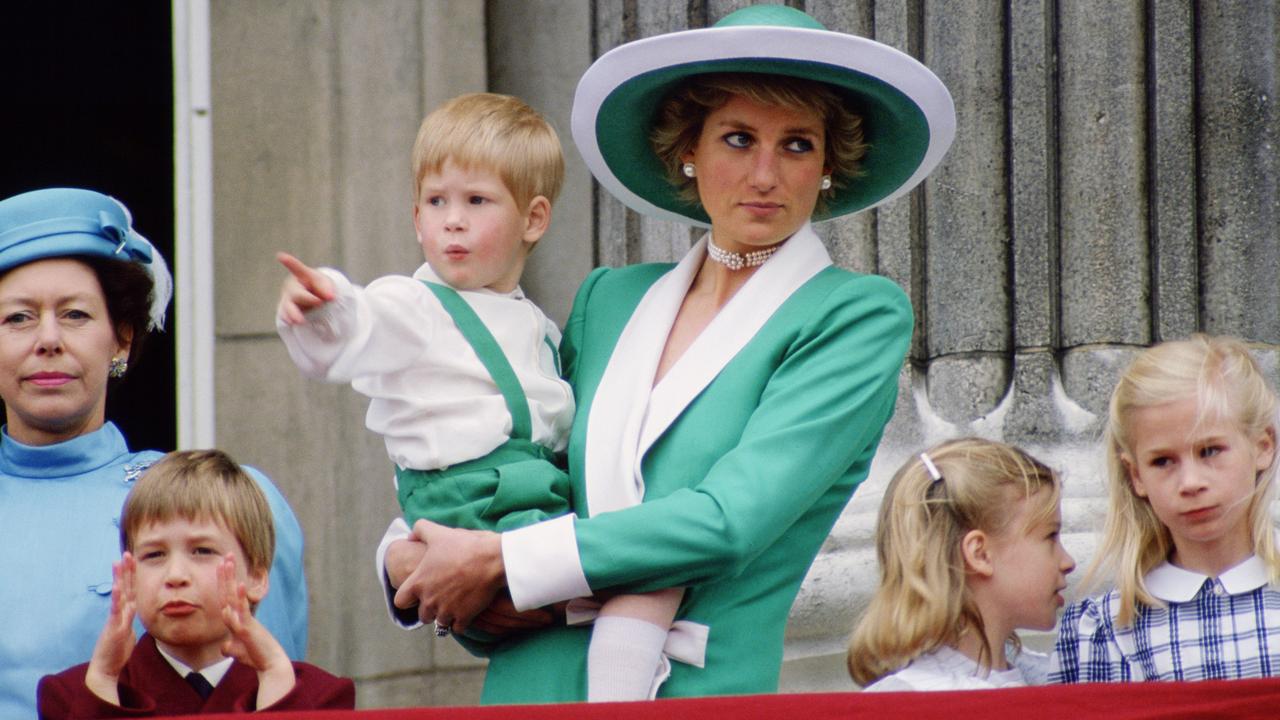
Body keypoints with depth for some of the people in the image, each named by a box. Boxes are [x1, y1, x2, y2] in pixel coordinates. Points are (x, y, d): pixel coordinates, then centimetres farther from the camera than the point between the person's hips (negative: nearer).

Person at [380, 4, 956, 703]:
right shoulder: (608, 299, 12)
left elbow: (731, 519, -13)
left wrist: (499, 563, -11)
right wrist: (404, 557, 1)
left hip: (702, 694, -3)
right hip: (532, 684, 3)